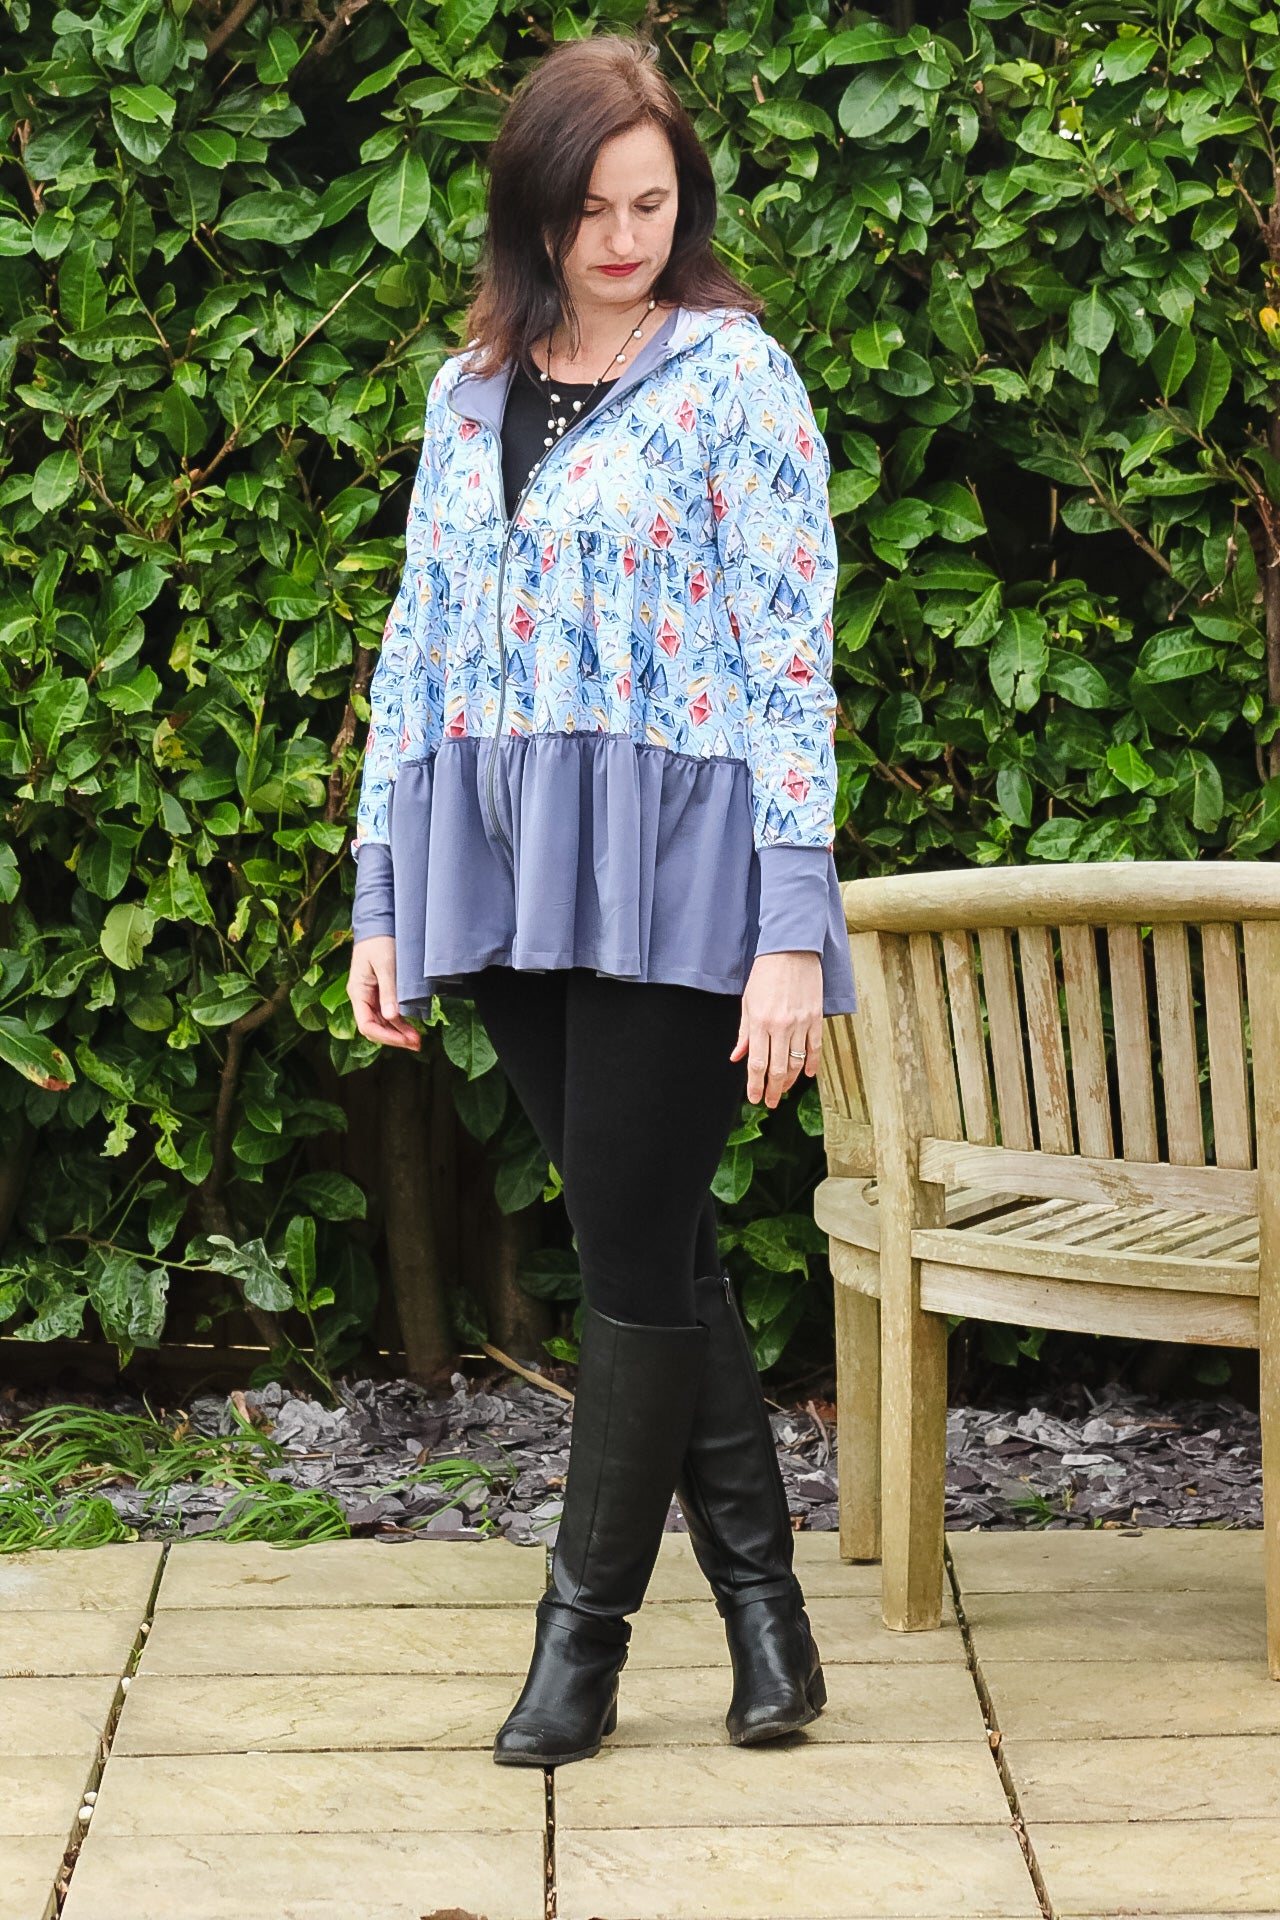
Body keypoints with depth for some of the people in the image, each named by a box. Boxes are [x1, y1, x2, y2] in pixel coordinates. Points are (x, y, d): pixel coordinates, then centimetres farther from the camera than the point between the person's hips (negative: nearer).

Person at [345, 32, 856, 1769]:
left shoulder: (734, 377, -4)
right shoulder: (470, 396, 11)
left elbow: (789, 658, -8)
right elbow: (421, 651, 13)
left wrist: (794, 931, -14)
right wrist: (383, 903, 9)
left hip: (672, 871, -5)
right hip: (507, 875, 5)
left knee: (638, 1255, -2)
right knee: (656, 1243, 9)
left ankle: (586, 1631, 10)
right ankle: (761, 1600, 18)